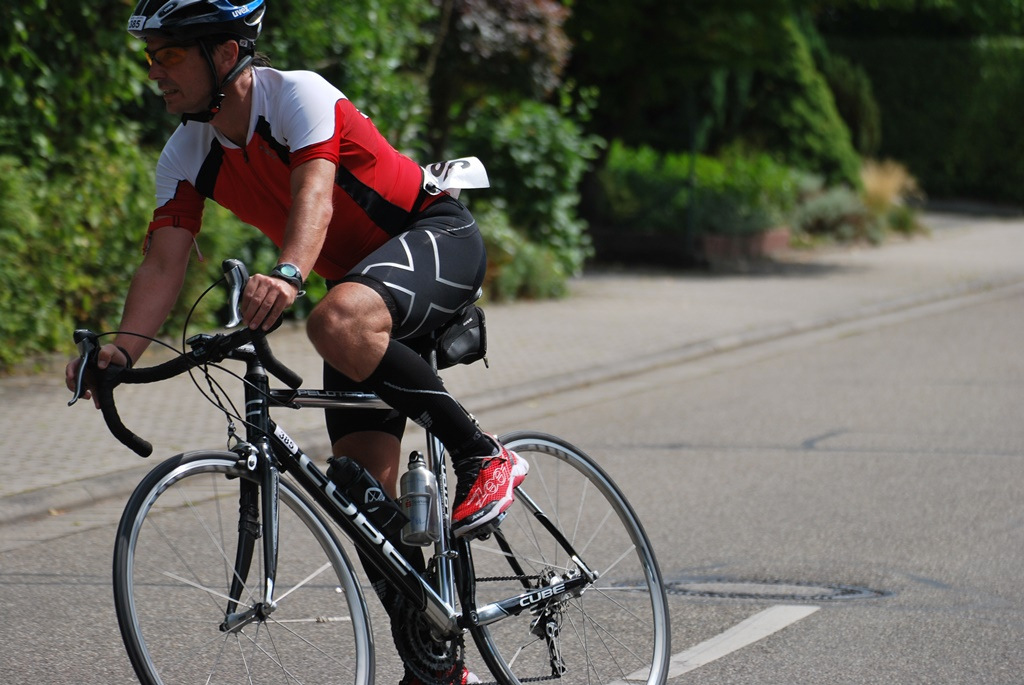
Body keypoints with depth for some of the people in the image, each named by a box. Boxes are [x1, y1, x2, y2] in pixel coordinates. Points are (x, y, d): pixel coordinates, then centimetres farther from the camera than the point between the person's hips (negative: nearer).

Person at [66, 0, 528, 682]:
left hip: (439, 239, -7)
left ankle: (484, 457, -22)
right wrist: (124, 348, -30)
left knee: (338, 324, -40)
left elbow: (314, 194, -40)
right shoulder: (186, 156, -4)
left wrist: (287, 275, -60)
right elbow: (164, 262, -11)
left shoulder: (299, 94, -23)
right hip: (361, 274, 7)